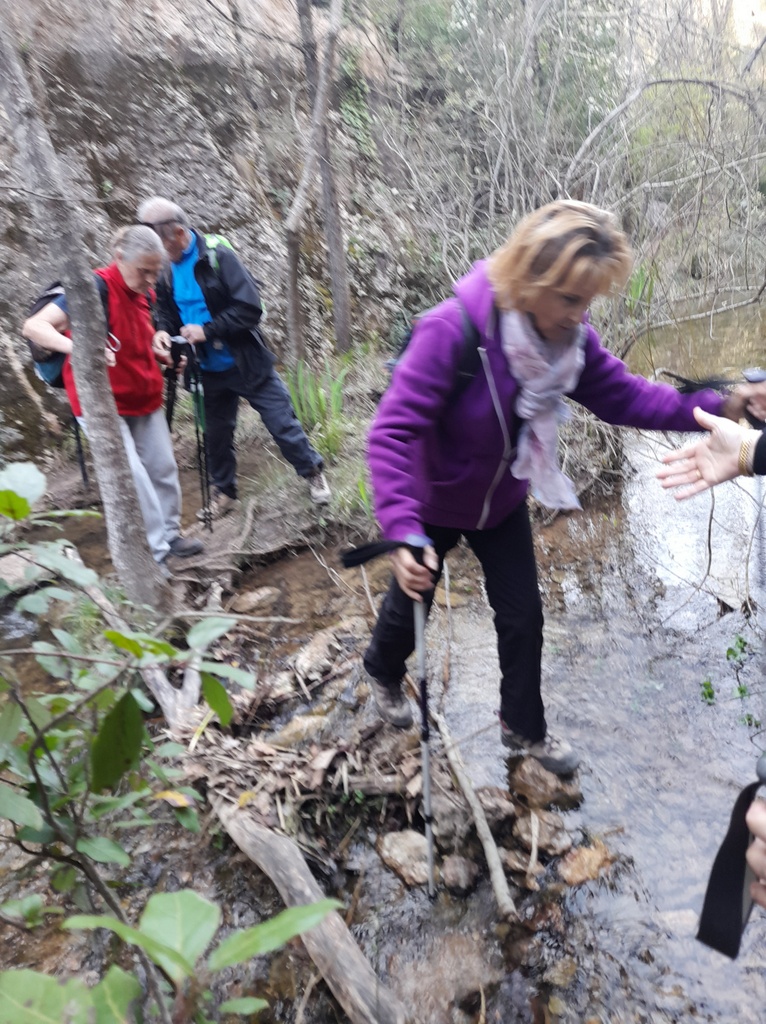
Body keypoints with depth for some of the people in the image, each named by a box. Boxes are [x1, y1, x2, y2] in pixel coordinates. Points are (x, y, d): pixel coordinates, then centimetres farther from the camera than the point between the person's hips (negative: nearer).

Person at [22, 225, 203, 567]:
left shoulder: (142, 292, 3)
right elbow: (33, 326, -30)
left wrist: (165, 357, 1)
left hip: (143, 398, 7)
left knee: (163, 467, 10)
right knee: (132, 474, -9)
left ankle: (169, 534, 27)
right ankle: (156, 551, 3)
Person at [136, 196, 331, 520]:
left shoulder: (219, 256, -17)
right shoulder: (164, 270, 0)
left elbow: (250, 307, -22)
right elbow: (166, 313, 11)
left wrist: (207, 330, -25)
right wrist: (163, 332, -12)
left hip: (247, 363, -5)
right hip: (209, 371, 5)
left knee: (282, 423, 1)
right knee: (216, 434, 15)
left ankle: (313, 472, 22)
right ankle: (224, 491, 34)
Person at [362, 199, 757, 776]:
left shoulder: (570, 336, -17)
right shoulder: (453, 330, -36)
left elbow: (622, 396, -11)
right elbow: (392, 432, -36)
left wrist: (711, 408, -27)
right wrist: (402, 531, -45)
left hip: (502, 501, 5)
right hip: (432, 503, -4)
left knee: (523, 615, 11)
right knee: (412, 601, 18)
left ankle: (523, 727, 36)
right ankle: (383, 671, 54)